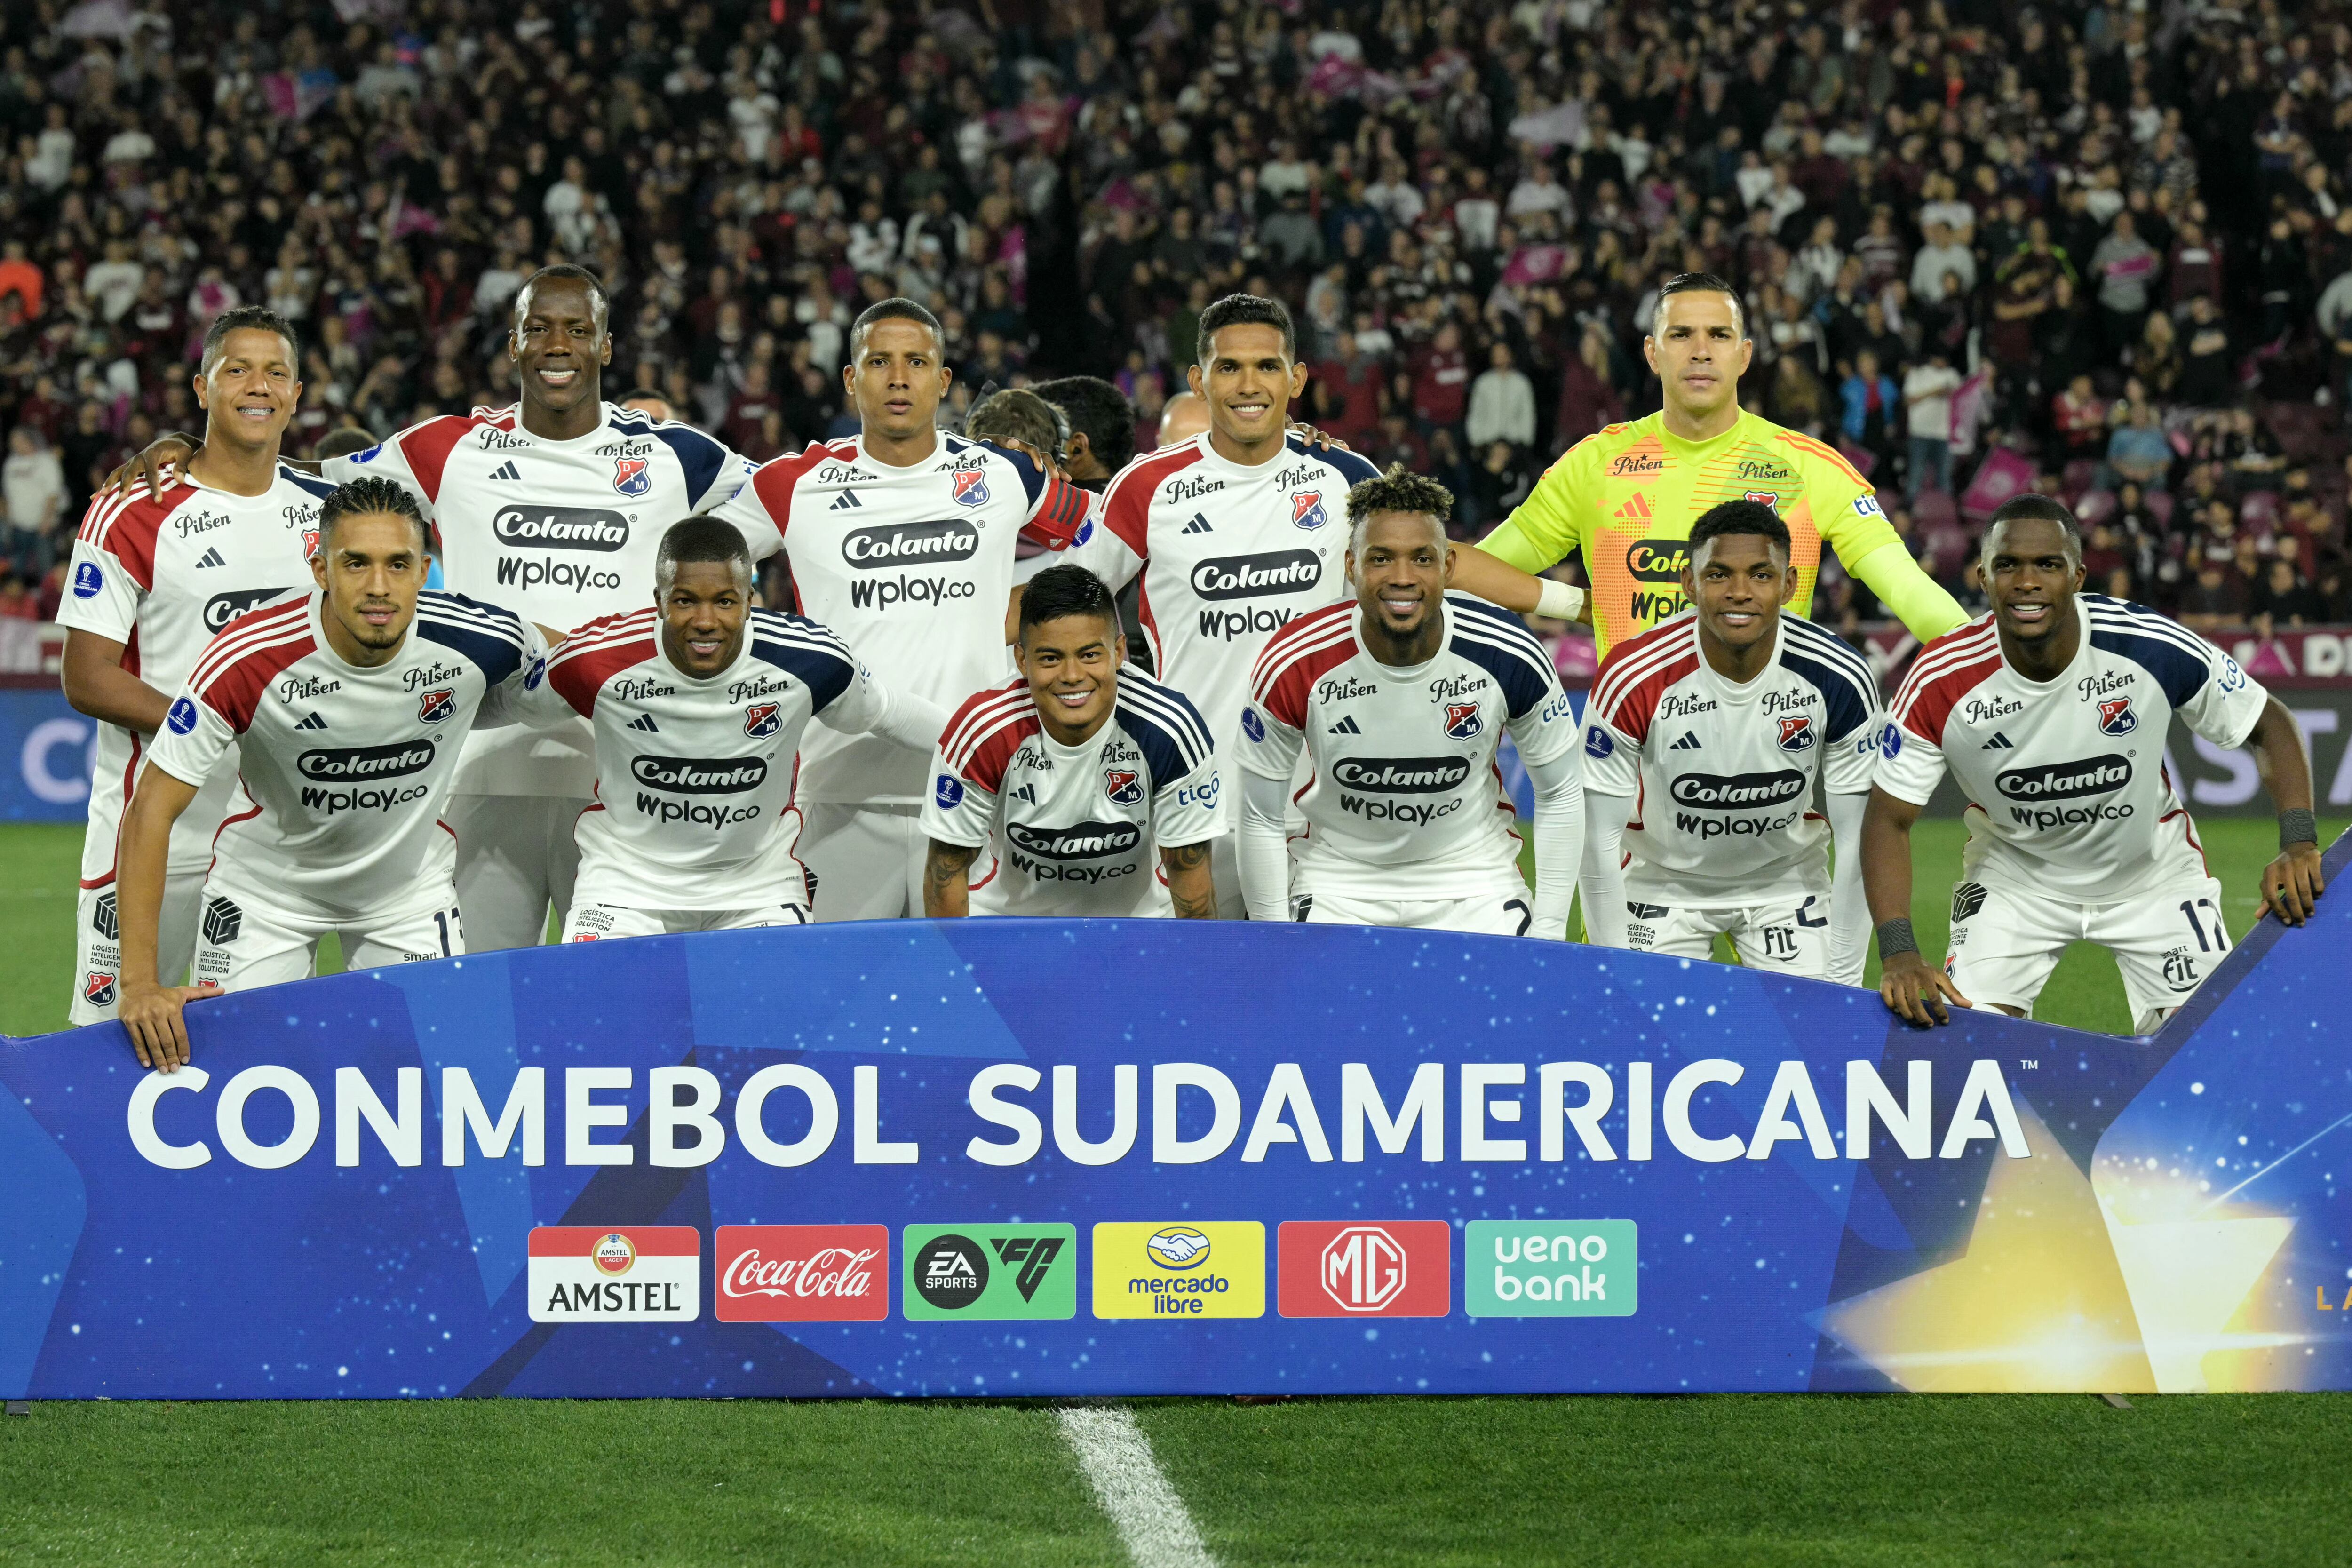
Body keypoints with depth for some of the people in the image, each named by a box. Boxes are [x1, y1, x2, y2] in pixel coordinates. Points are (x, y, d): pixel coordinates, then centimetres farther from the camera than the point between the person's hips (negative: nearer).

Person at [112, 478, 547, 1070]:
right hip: (266, 884, -2)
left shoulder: (480, 643, -25)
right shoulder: (249, 662, -31)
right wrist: (139, 983, -31)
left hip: (413, 886, 2)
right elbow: (151, 811, -26)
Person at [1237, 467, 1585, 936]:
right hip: (1338, 879, 0)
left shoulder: (1510, 658, -18)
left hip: (1475, 883, 0)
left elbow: (1561, 796, -3)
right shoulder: (1294, 667, -20)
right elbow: (1261, 820, -7)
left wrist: (1547, 934, -5)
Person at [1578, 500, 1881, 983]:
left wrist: (1842, 982, -13)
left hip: (1786, 884, 1)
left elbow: (1856, 840, -12)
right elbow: (1600, 839, -17)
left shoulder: (1840, 681, -21)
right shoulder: (1632, 680, -25)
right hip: (1664, 884, -1)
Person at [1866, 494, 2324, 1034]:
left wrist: (2299, 844, -26)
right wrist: (1898, 956, -29)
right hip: (2013, 877, 0)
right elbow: (1889, 818, -17)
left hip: (2153, 874, 0)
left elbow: (2270, 726, -11)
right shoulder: (1942, 682, -25)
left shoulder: (2153, 647, -26)